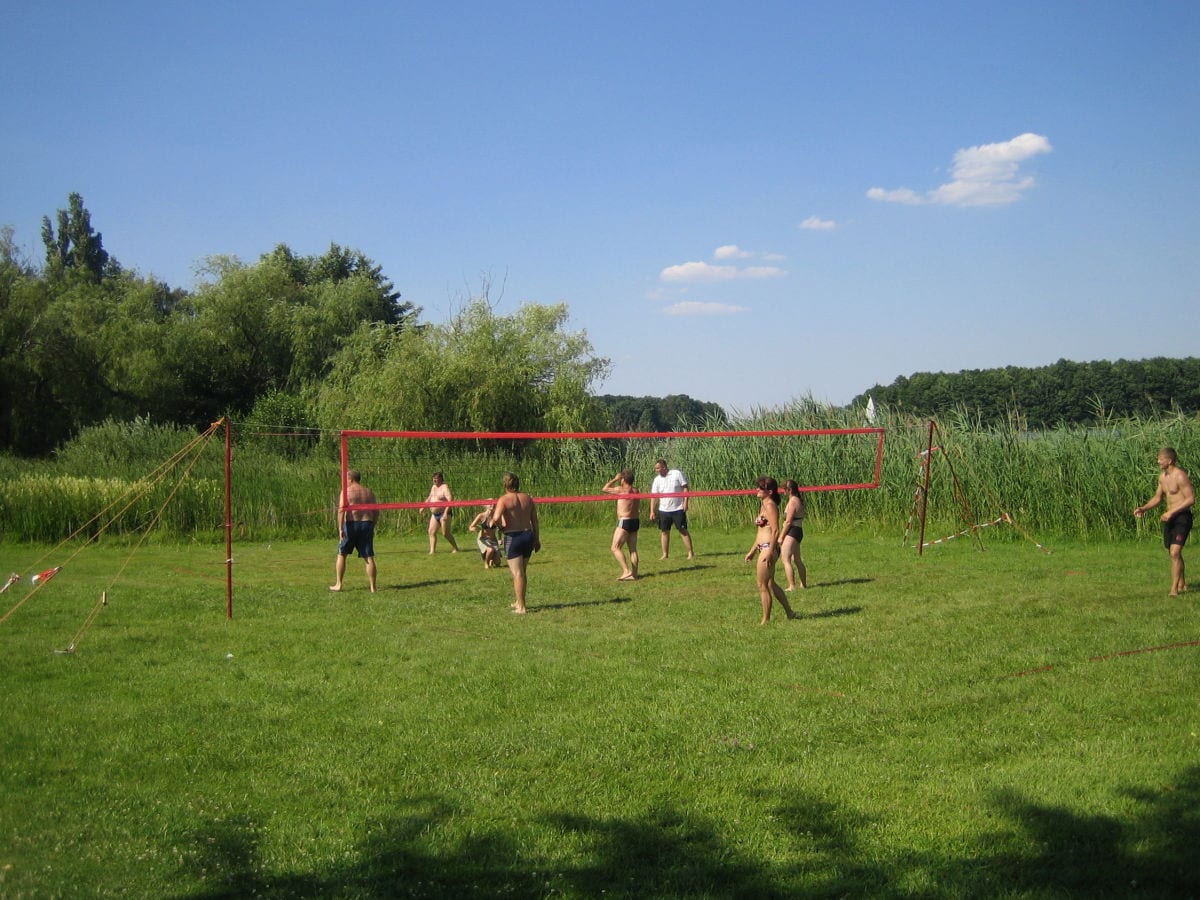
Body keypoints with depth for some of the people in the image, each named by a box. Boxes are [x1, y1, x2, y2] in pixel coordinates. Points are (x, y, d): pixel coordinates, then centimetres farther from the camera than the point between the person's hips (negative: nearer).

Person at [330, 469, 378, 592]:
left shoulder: (346, 491, -2)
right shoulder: (369, 492, 12)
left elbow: (341, 510, -14)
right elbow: (376, 512, 10)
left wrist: (340, 529, -14)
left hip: (351, 524, -3)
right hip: (367, 523, 3)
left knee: (341, 554, 12)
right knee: (369, 557, 4)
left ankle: (338, 584, 13)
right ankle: (372, 587, 2)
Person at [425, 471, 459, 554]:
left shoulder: (444, 487, -14)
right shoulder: (434, 487, 13)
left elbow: (450, 500, -24)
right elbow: (429, 498, 30)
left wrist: (446, 513, -32)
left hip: (444, 513, -9)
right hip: (435, 514, 9)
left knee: (446, 533, -7)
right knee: (431, 532, 1)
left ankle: (456, 549, 6)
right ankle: (432, 551, 1)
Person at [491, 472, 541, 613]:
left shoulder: (504, 500, -11)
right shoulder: (527, 498, 6)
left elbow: (496, 518, -26)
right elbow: (534, 520, 10)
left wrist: (500, 525, -3)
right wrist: (537, 539, 18)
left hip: (513, 537, -6)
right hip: (528, 535, 6)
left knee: (517, 573, -2)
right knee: (522, 572, 20)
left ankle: (521, 607, -2)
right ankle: (519, 602, 31)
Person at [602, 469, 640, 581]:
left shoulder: (621, 490, -12)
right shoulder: (635, 491, 8)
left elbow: (604, 489, -2)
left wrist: (615, 479, 5)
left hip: (624, 522, -8)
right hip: (635, 521, 8)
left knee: (615, 548, -6)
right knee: (633, 549, 9)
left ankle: (626, 571, -15)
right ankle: (634, 574, 9)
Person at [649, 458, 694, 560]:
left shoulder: (677, 474, -5)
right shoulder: (657, 480, 3)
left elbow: (685, 487, -3)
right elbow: (653, 496, 3)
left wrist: (685, 502, -12)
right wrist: (652, 511, -3)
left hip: (678, 509, -4)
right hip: (663, 510, 4)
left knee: (683, 530, -2)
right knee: (664, 531, 5)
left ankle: (691, 553, 4)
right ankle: (665, 554, 13)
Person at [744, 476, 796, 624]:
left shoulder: (770, 506, -13)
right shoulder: (764, 506, 16)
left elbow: (775, 531, -20)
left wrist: (770, 552, -23)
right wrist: (752, 551, 22)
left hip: (769, 548, -10)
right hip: (763, 548, 10)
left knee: (762, 585, -3)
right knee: (770, 583, 18)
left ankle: (766, 620, 6)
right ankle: (789, 613, 27)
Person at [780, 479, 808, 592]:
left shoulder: (792, 502, -15)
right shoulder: (799, 500, 13)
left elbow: (788, 522, -18)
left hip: (792, 532, -10)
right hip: (798, 531, 10)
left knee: (786, 559, -9)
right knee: (797, 560, 19)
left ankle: (792, 586, -12)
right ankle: (803, 584, 28)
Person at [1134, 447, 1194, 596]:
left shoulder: (1180, 476, -17)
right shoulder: (1162, 476, 10)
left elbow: (1191, 499, -19)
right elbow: (1158, 497, 20)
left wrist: (1172, 512, -23)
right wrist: (1143, 508, 5)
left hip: (1182, 517, -9)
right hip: (1170, 517, 9)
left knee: (1175, 552, -17)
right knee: (1173, 553, 17)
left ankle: (1174, 589, -15)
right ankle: (1182, 584, 33)